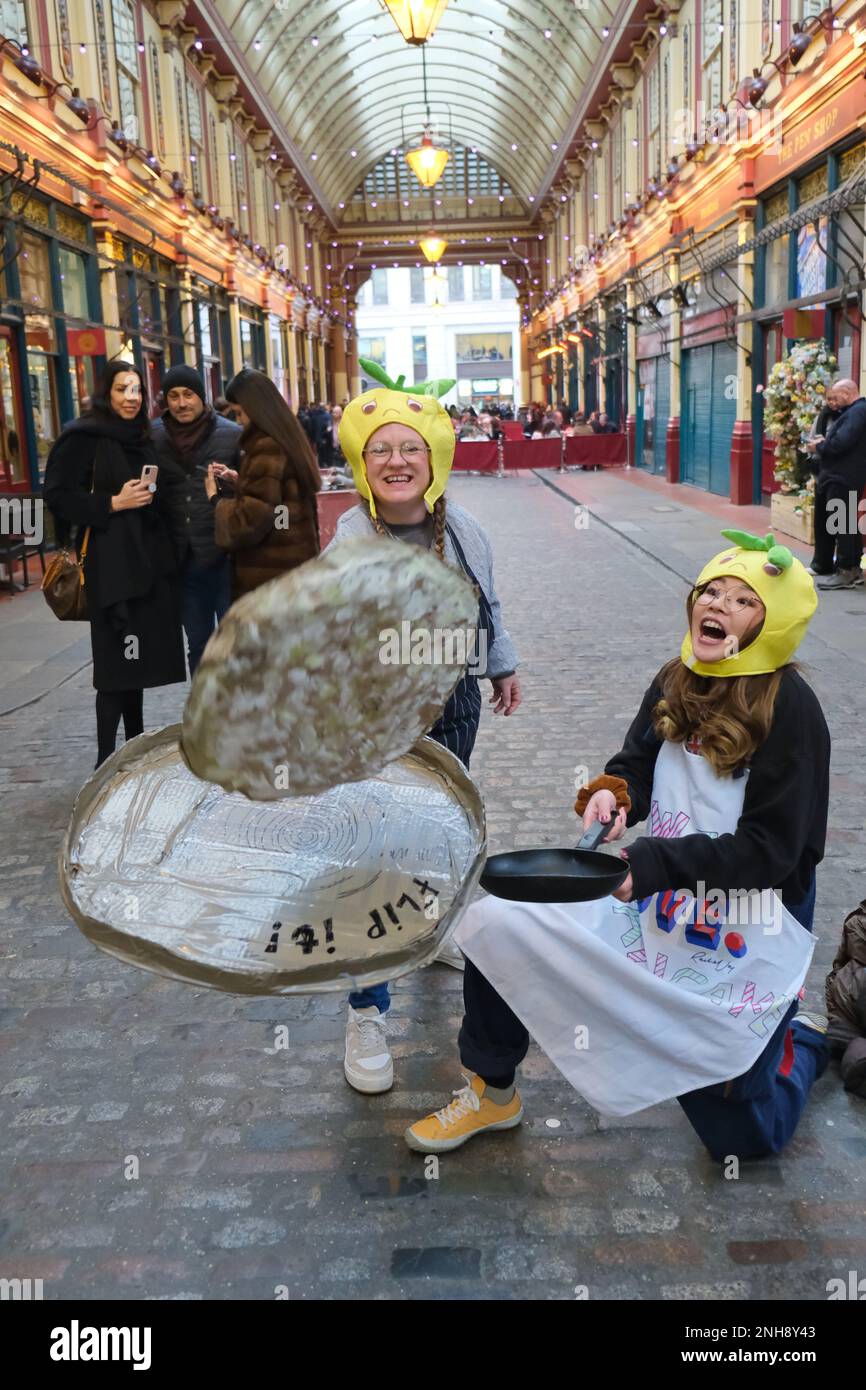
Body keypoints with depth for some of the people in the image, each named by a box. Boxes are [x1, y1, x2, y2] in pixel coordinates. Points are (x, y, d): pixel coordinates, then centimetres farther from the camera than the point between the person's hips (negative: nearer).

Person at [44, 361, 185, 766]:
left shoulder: (141, 438, 16)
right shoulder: (83, 437, -6)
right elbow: (59, 496, -13)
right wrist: (113, 504, -18)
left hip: (148, 559, 7)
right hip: (110, 563, -7)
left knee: (138, 655, 13)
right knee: (117, 659, -8)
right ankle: (106, 759, -2)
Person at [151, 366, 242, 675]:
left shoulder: (232, 434, -3)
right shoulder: (153, 436, 4)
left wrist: (236, 481, -20)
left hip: (224, 554, -3)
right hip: (183, 557, 3)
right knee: (197, 644, 13)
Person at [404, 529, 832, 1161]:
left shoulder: (789, 708, -18)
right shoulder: (676, 683, 1)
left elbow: (769, 850, -20)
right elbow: (636, 770, 8)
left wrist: (648, 864, -29)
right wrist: (612, 793, -17)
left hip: (747, 932, -5)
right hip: (658, 903, 5)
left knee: (741, 1137, 6)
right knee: (495, 920, -13)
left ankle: (803, 1039, 39)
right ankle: (494, 1094, 11)